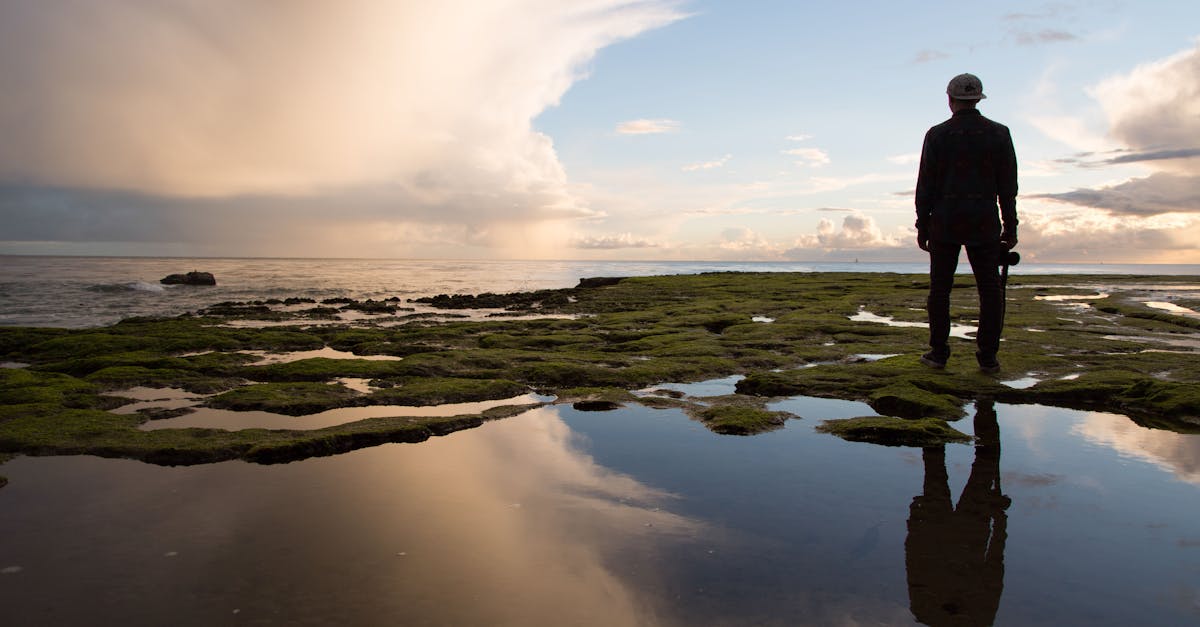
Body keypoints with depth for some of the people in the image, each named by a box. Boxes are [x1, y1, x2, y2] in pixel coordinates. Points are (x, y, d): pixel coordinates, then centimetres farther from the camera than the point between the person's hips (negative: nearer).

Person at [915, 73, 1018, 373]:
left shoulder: (937, 134, -1)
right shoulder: (999, 133, 4)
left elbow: (926, 185, -3)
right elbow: (1008, 186, 3)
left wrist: (922, 226, 3)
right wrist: (1010, 227, 7)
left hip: (945, 223, -1)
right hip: (984, 224, 1)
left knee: (940, 288, 7)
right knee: (990, 290, 5)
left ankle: (938, 352, 7)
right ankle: (987, 357, 3)